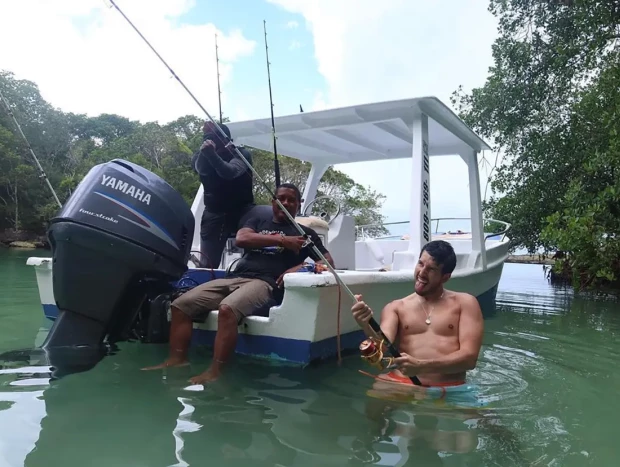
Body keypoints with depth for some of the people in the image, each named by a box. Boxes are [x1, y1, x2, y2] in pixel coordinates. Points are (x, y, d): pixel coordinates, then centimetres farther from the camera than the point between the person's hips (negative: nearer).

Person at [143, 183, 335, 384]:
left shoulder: (304, 232, 18)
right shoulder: (257, 221, 24)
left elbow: (328, 262, 10)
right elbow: (241, 238, 3)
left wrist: (300, 267, -10)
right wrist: (281, 240, -5)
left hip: (263, 282, -5)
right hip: (234, 277, 5)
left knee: (227, 309, -35)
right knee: (180, 305, -9)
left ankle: (215, 371, -30)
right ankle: (177, 359, -5)